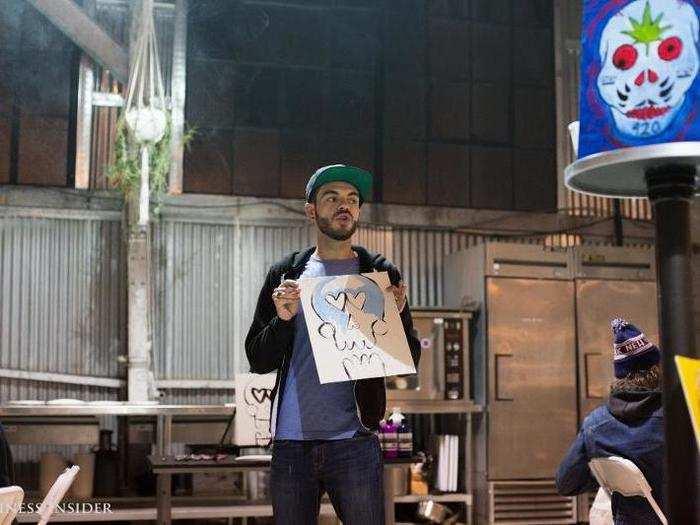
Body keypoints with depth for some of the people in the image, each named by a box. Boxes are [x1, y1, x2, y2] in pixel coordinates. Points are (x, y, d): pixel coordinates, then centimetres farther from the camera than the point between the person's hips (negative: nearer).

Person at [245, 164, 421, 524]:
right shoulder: (285, 275, 9)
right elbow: (259, 361, 7)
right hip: (291, 441, 1)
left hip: (354, 443, -1)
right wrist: (283, 319, -12)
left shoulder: (381, 274, 7)